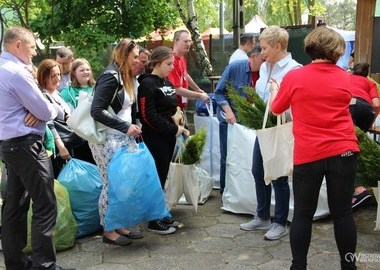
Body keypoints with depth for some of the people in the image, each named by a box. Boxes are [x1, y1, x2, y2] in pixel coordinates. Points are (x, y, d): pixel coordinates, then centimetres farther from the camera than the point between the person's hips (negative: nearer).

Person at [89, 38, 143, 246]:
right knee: (111, 183, -1)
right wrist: (125, 127, -23)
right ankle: (108, 231, 12)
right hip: (108, 140, -9)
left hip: (123, 138, 9)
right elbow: (97, 111, -22)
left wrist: (132, 128, 8)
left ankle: (119, 225, 22)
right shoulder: (110, 77, -15)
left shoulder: (125, 78, 13)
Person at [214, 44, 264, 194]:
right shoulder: (235, 68, -14)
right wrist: (228, 111, -22)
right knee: (228, 158, 7)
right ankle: (225, 191, 22)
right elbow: (219, 92, -10)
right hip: (230, 119, -3)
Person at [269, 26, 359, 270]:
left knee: (303, 214, 9)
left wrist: (274, 89, 30)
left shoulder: (294, 77, -3)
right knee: (343, 213, 10)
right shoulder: (345, 78, 4)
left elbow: (276, 109, 11)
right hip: (343, 152, 2)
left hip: (308, 155, -2)